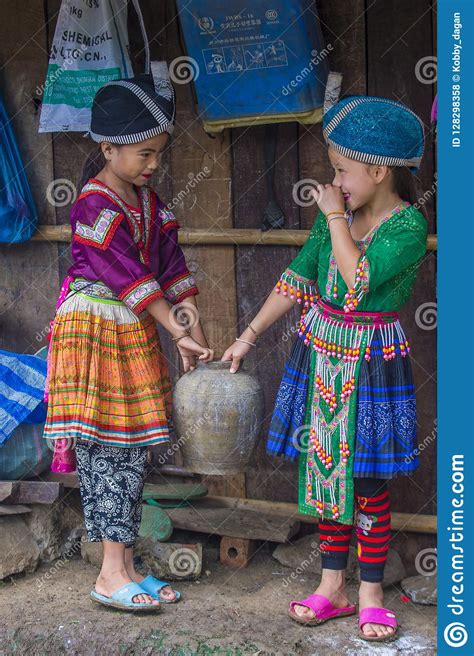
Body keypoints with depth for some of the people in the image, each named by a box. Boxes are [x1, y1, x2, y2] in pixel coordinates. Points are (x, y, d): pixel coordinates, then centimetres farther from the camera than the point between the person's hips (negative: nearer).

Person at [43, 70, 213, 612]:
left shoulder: (147, 201, 10)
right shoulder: (94, 206, -15)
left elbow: (171, 266, 9)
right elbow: (131, 277, -19)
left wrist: (196, 331, 1)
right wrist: (179, 333, -19)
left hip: (136, 334, 8)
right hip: (95, 332, -8)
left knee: (133, 452, 9)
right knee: (105, 450, -6)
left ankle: (125, 567, 16)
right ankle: (111, 575, -1)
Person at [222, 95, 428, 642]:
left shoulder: (408, 225, -15)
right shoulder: (335, 215, 3)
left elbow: (358, 281, -27)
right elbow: (297, 279, 9)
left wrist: (335, 217, -19)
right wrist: (249, 336, 10)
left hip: (371, 366, -6)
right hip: (321, 357, 6)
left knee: (366, 481, 2)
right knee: (324, 470, 11)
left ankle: (370, 592, 16)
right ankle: (332, 585, 23)